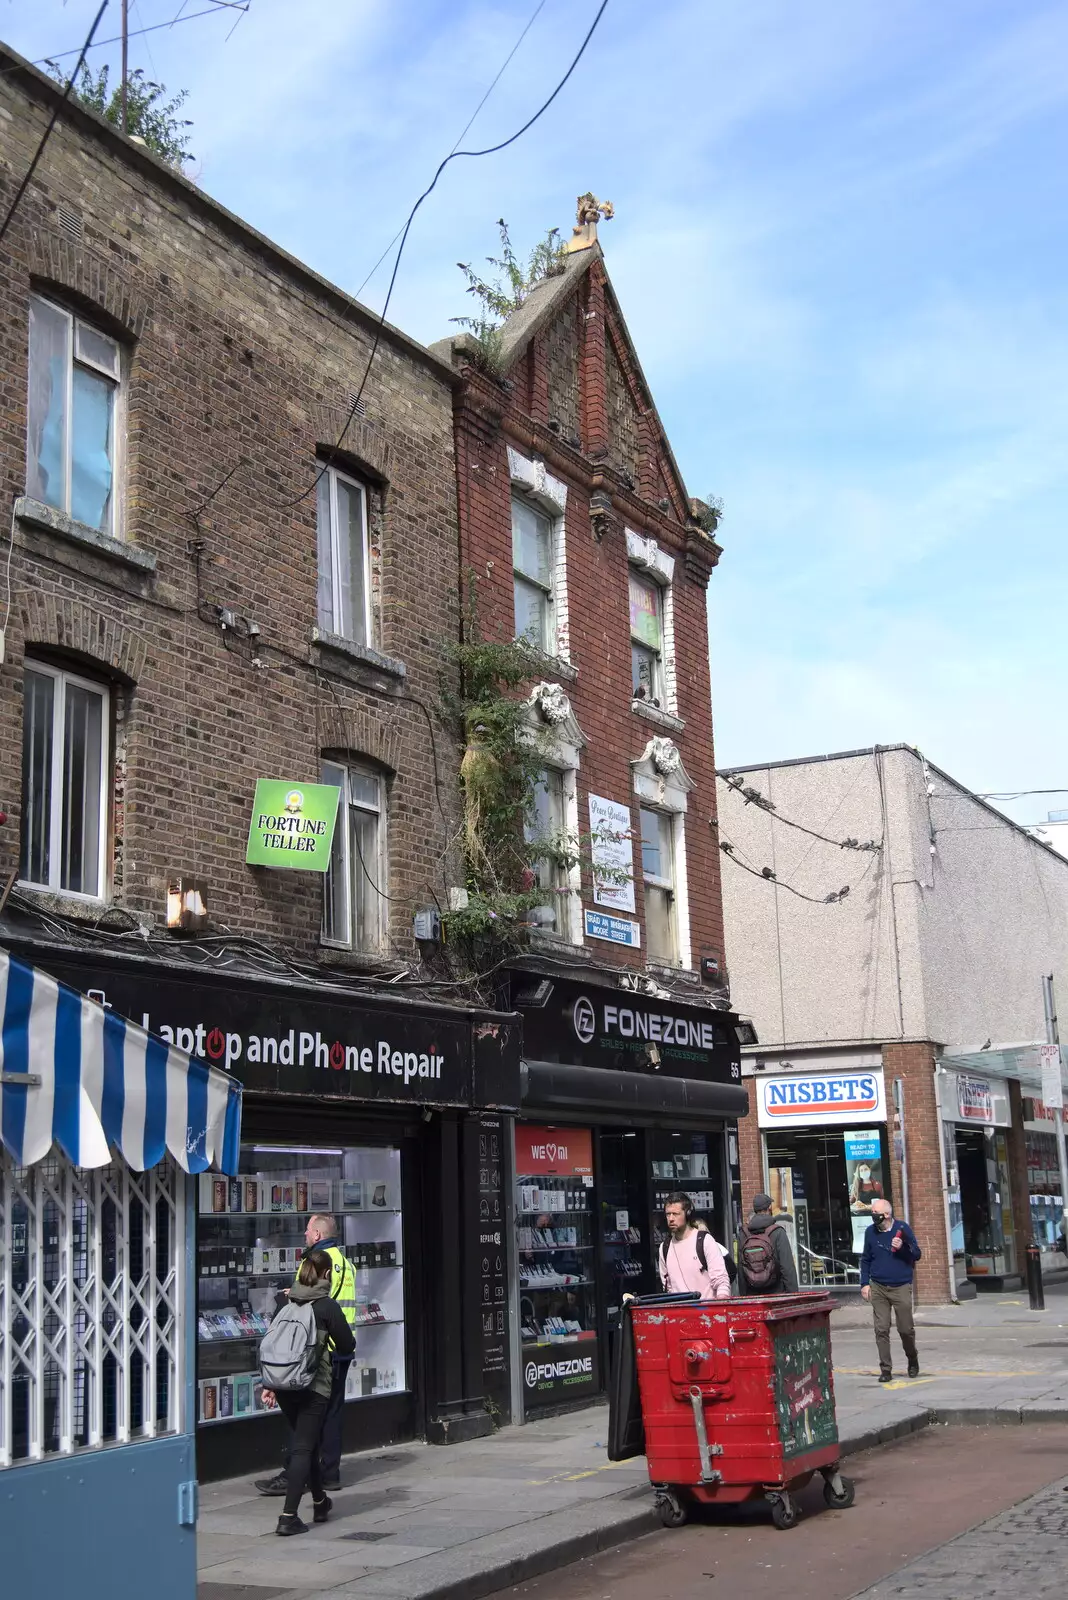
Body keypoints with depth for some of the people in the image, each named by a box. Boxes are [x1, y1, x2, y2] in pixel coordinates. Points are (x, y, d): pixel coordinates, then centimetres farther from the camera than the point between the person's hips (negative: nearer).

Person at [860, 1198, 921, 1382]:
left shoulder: (902, 1228, -4)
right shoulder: (871, 1232, 5)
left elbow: (917, 1254, 0)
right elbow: (865, 1260, 13)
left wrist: (903, 1247, -20)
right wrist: (864, 1283, 5)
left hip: (901, 1287, -2)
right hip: (878, 1289, 2)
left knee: (906, 1329, 4)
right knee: (881, 1330, -2)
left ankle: (913, 1362, 29)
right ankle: (885, 1369, 5)